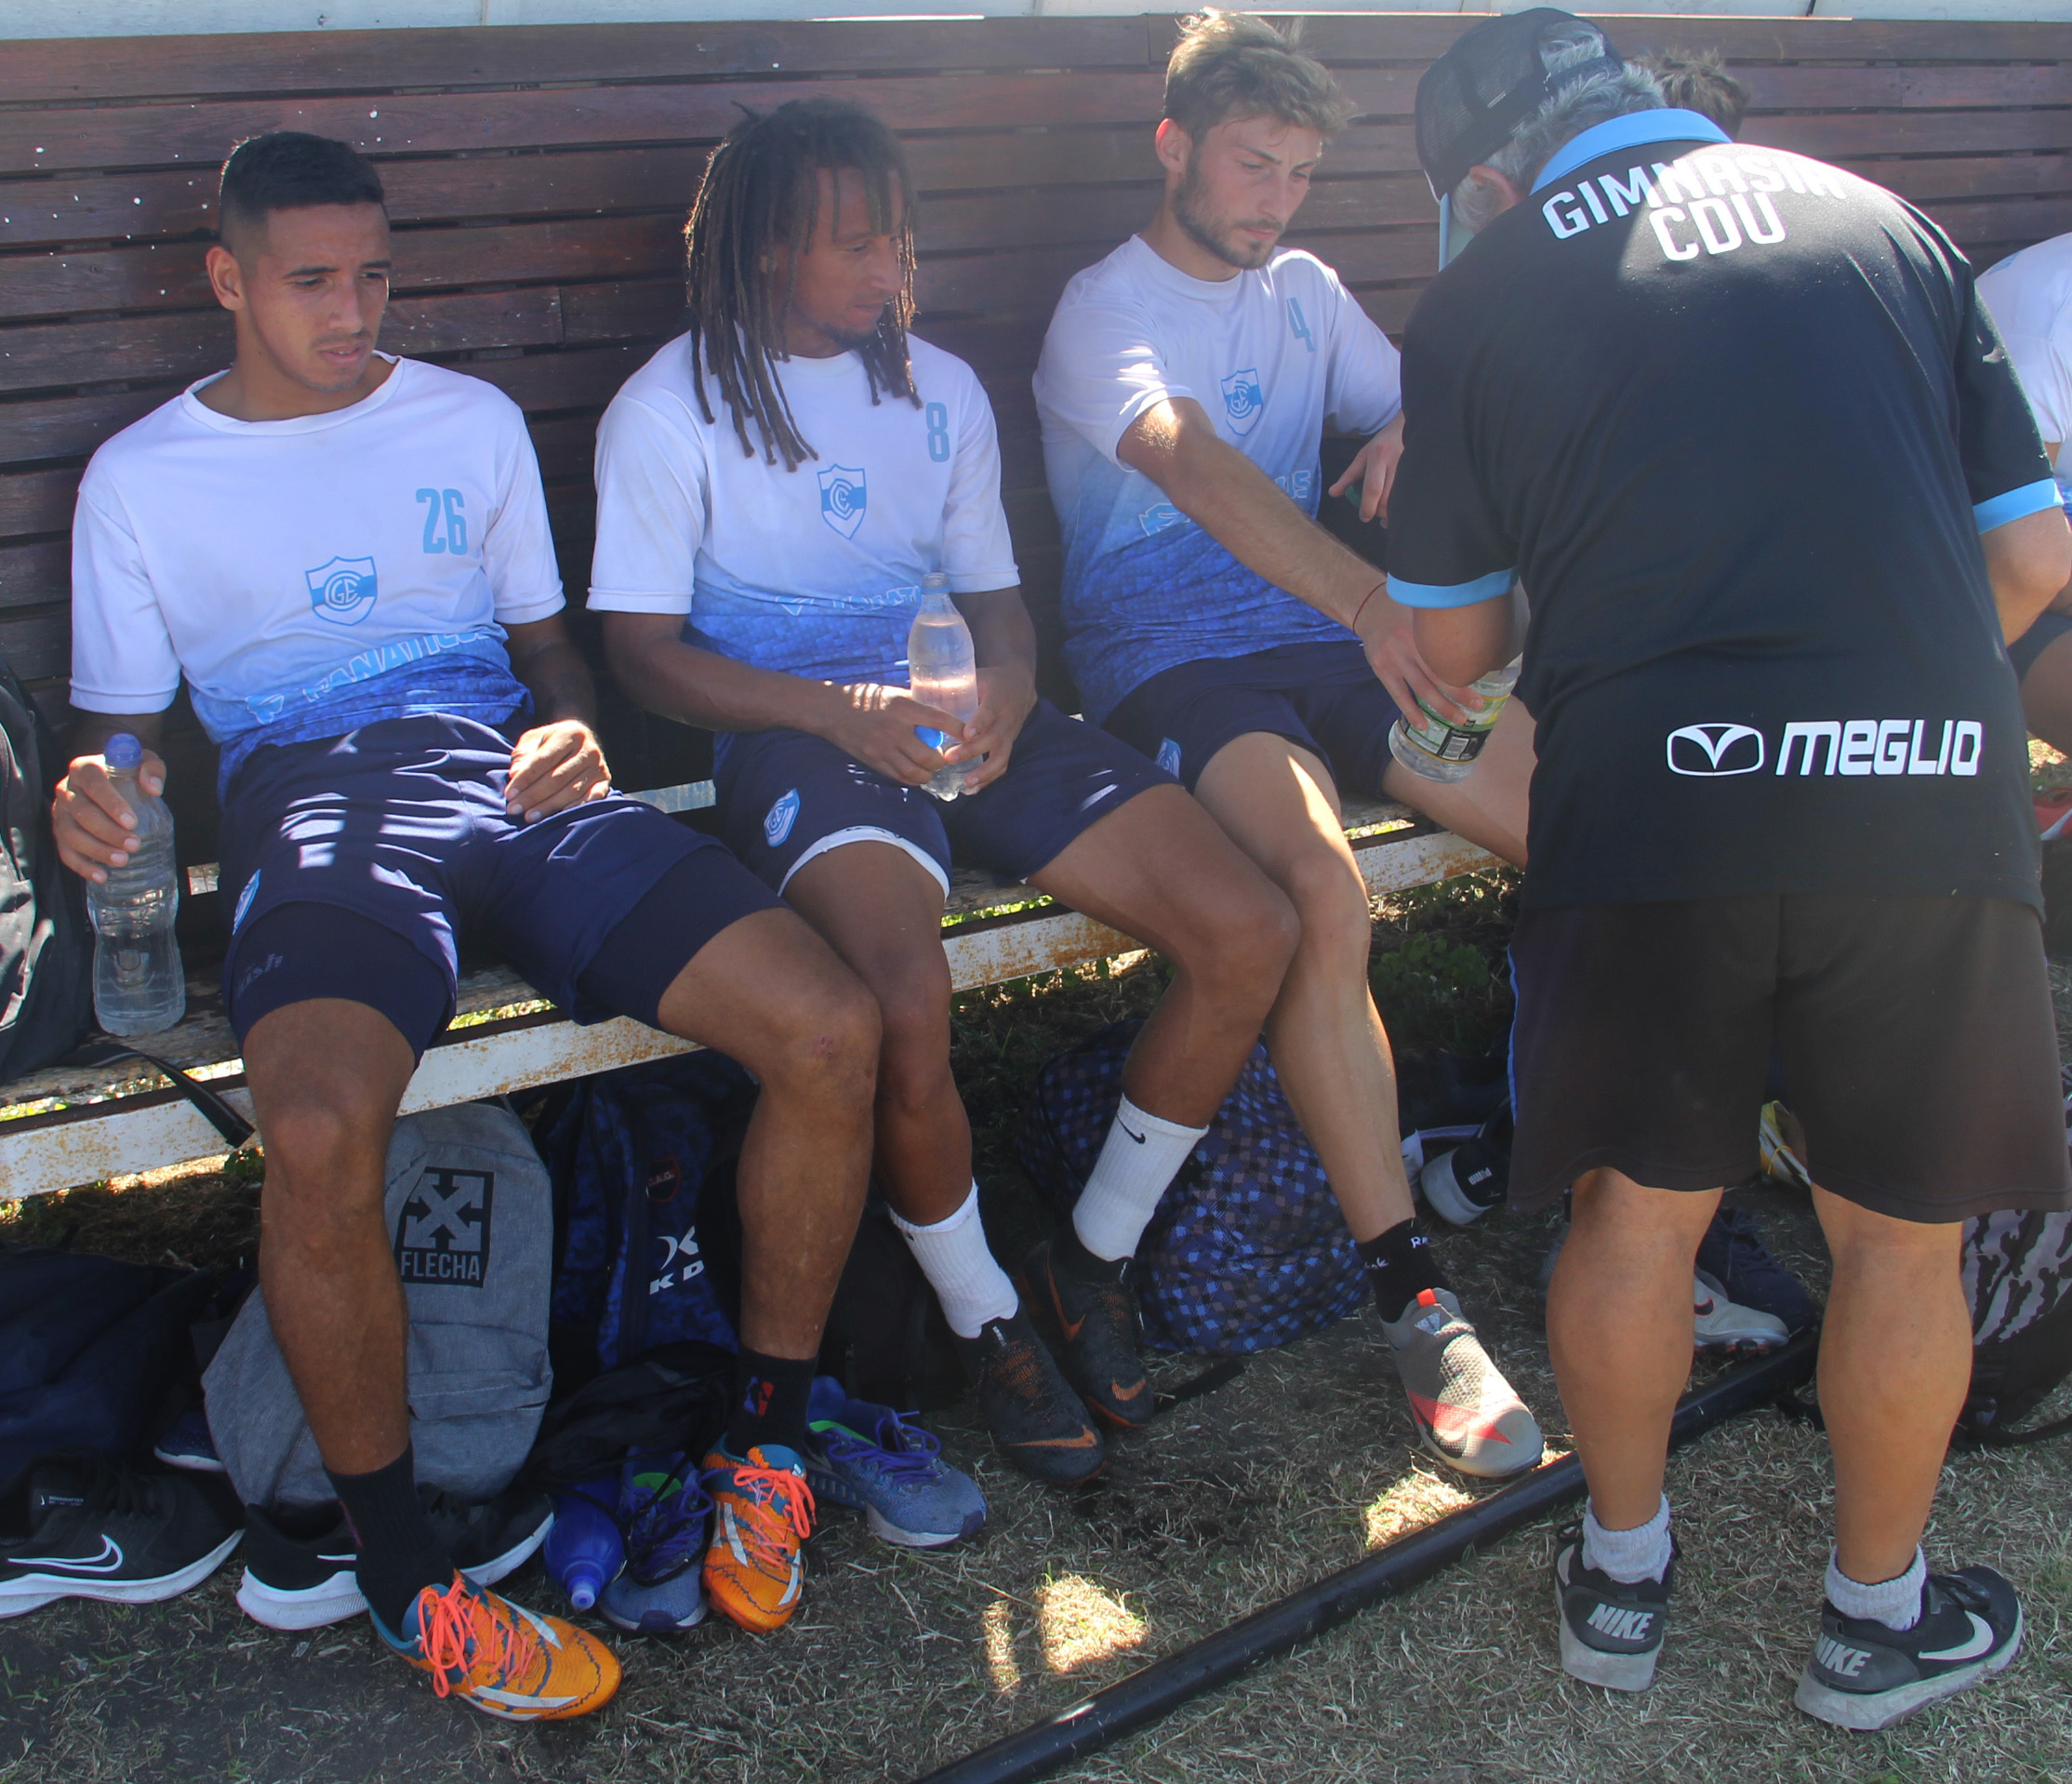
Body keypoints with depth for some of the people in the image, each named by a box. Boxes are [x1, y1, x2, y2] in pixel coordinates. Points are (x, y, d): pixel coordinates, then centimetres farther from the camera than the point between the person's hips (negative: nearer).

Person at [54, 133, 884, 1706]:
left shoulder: (472, 421, 23)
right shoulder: (141, 477, 17)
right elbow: (121, 722, 19)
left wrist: (574, 731, 2)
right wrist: (90, 791, -6)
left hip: (500, 765, 3)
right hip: (308, 792, -2)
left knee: (833, 1029, -21)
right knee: (320, 1133, -37)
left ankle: (769, 1437, 1)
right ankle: (404, 1576, -14)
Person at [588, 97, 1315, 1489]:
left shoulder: (942, 389, 19)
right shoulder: (671, 411, 2)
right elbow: (644, 649, -2)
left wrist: (1005, 692, -6)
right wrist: (843, 711, -17)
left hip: (959, 719, 6)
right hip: (794, 731, -5)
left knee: (1251, 933, -15)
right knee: (909, 1004, -36)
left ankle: (1092, 1264, 5)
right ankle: (988, 1320, -6)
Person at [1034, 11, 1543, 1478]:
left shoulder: (1305, 292, 20)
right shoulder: (1103, 312, -2)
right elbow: (1196, 465, -22)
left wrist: (1417, 434, -8)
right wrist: (1365, 596, -40)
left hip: (1329, 638, 6)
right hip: (1170, 657, -6)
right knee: (1327, 893, -35)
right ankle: (1418, 1306, -26)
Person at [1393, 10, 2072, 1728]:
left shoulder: (1476, 302, 10)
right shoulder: (1879, 219, 14)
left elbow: (1453, 643, 14)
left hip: (1648, 802, -1)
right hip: (1928, 793, 1)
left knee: (1638, 1204, 17)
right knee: (1904, 1232, 16)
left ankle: (1622, 1570, 35)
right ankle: (1878, 1615, 34)